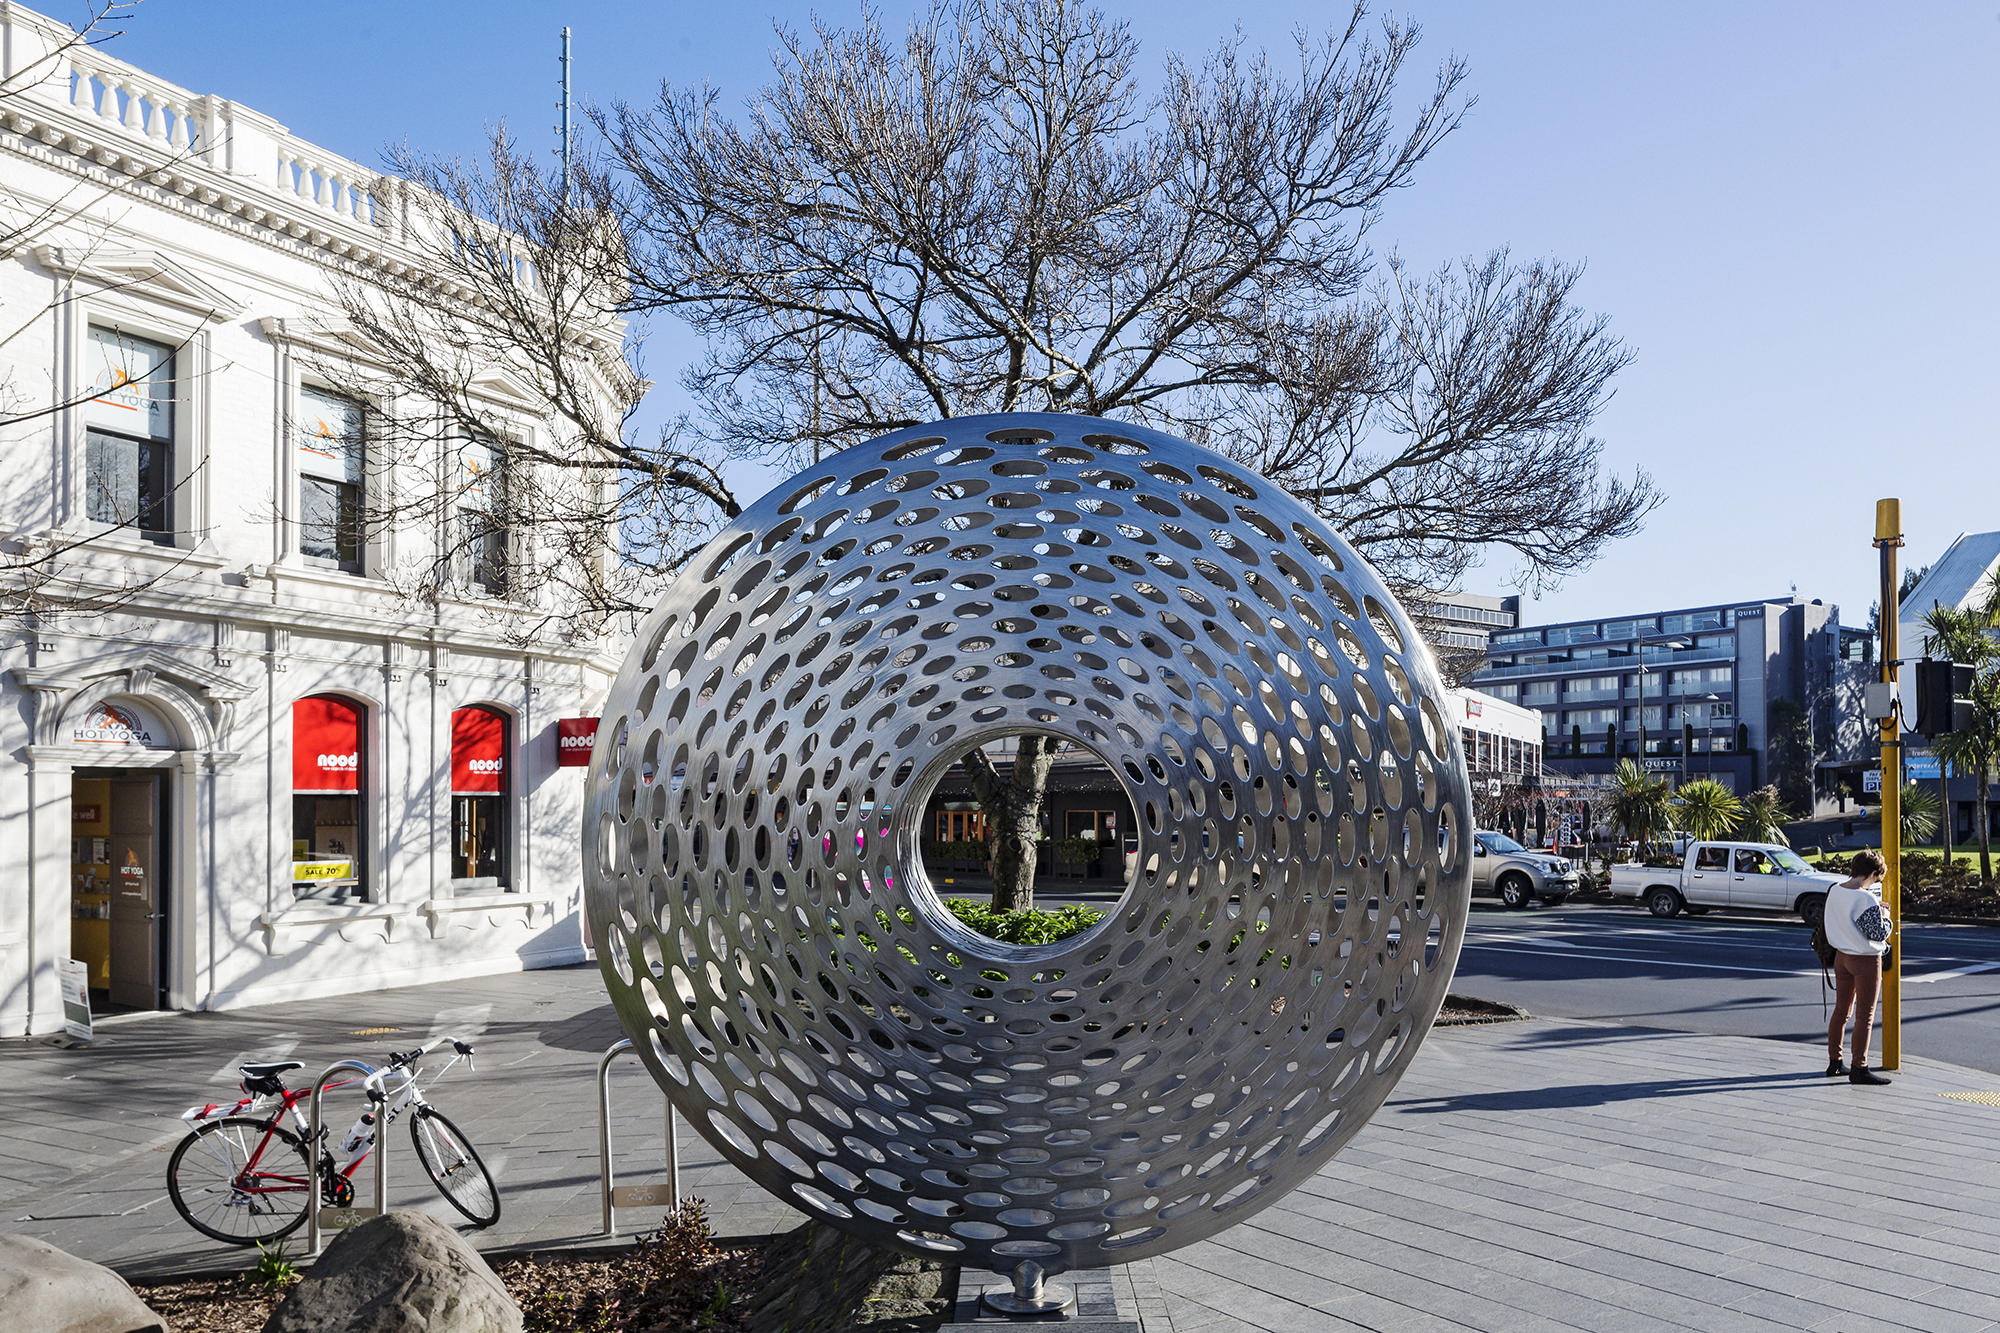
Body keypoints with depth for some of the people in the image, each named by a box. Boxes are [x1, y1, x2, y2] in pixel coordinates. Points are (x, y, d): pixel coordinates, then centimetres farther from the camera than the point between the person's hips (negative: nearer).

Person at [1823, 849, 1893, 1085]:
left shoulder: (1834, 891, 0)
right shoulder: (1867, 899, -22)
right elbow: (1879, 933, -20)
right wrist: (1885, 916, -1)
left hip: (1841, 956, 7)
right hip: (1866, 960, -7)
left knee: (1841, 1010, 16)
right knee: (1865, 1016, 2)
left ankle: (1834, 1062, 24)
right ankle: (1859, 1069, 5)